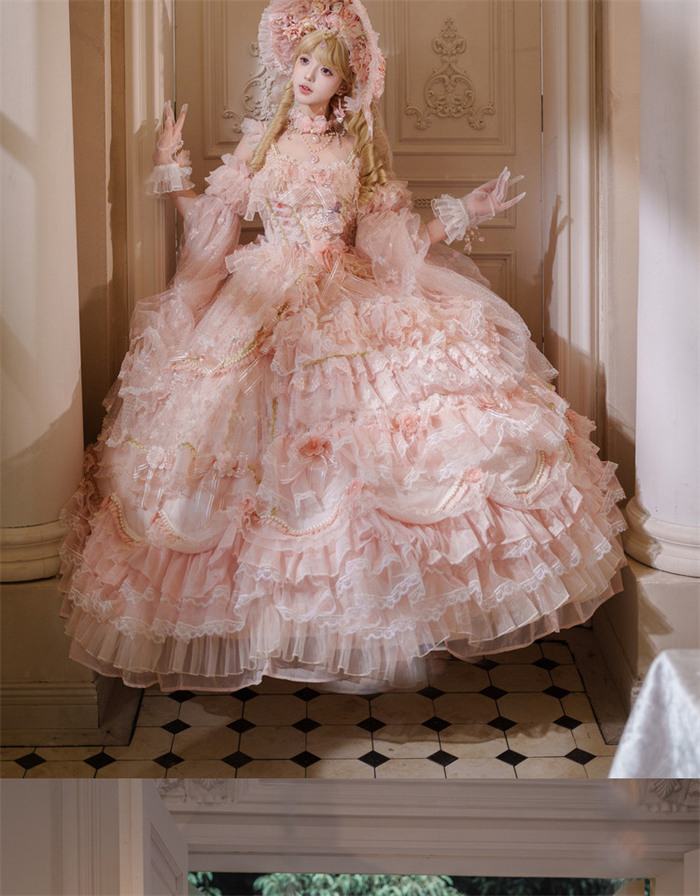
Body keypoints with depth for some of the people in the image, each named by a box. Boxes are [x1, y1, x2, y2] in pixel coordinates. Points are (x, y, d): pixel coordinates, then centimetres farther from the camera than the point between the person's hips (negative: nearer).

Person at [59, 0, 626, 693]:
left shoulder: (359, 153, 9)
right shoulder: (261, 144, 11)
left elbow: (396, 241, 8)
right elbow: (210, 219, 14)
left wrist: (463, 214, 3)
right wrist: (172, 169, 8)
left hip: (350, 302, 0)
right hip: (266, 303, 1)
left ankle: (370, 637, -4)